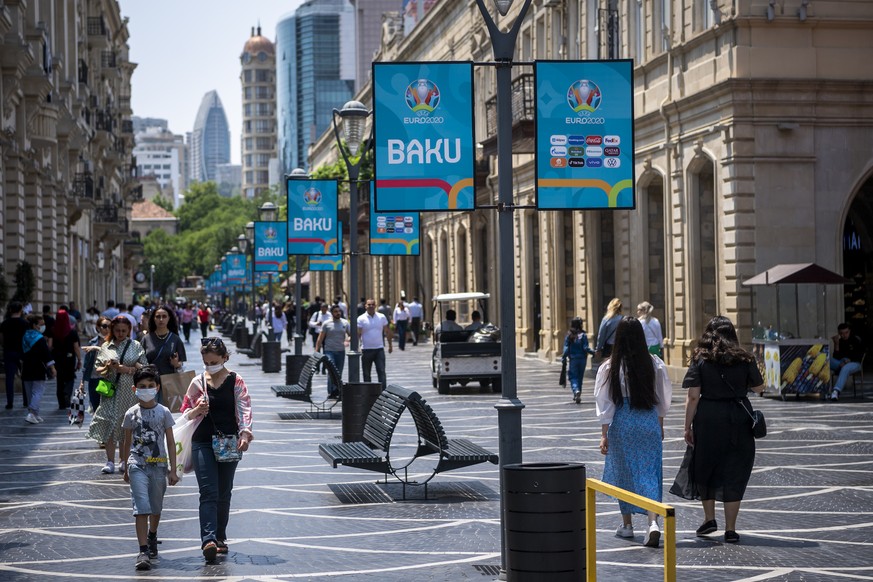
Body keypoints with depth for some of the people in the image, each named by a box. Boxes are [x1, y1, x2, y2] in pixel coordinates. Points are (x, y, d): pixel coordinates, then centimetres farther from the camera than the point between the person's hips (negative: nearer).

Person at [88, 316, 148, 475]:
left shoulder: (135, 346, 7)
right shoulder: (106, 347, 11)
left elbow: (144, 367, 1)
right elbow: (98, 369, 12)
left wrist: (128, 369, -14)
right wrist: (106, 368, -10)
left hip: (129, 391, -1)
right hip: (110, 390, 1)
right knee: (109, 425, -7)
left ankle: (124, 460, 11)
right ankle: (110, 461, -4)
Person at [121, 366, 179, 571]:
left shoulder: (163, 412, 0)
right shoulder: (131, 414, 2)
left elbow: (170, 442, 3)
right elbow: (127, 442, 12)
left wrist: (173, 470, 0)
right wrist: (126, 468, 17)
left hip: (159, 465, 1)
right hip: (137, 465, -1)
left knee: (156, 507, 15)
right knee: (141, 507, -13)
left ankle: (152, 537, 43)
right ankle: (143, 551, -16)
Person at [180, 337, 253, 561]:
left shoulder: (235, 382, 0)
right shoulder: (198, 383, 5)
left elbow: (244, 408, -8)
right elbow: (186, 413, 11)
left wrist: (245, 433, -24)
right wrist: (197, 410, -11)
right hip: (203, 443, 0)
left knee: (224, 493, 9)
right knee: (208, 492, -12)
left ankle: (220, 537, 22)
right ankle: (208, 540, -22)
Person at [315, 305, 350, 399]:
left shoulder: (345, 323, 8)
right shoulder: (326, 324, 1)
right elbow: (320, 338, 2)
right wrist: (316, 351, -5)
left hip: (341, 351, 3)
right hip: (329, 351, -3)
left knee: (339, 373, 6)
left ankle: (335, 392, 14)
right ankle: (332, 391, -18)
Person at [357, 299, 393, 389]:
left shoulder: (382, 317, 4)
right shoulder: (361, 319, -4)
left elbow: (387, 331, 13)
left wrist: (390, 344, 13)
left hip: (379, 349, 1)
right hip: (366, 350, -1)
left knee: (381, 372, -6)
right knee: (367, 374, 8)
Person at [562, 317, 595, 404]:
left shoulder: (569, 335, -4)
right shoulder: (583, 335, -6)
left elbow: (566, 348, -5)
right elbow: (586, 348, -10)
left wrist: (563, 357, 3)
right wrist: (593, 352, 2)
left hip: (573, 359, -1)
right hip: (582, 358, 1)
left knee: (573, 377, 1)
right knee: (580, 377, 13)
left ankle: (576, 390, -26)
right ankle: (577, 396, 19)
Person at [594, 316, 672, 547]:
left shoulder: (610, 367, -10)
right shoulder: (655, 364, -4)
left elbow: (605, 403, -8)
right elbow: (663, 398, 7)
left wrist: (604, 435, -2)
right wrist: (660, 424, 21)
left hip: (621, 424, -1)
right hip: (649, 423, 1)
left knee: (623, 473, 15)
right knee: (649, 474, 1)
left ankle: (627, 524, 25)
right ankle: (653, 522, -17)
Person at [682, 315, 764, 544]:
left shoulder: (700, 360, -3)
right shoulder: (744, 359, 1)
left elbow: (693, 396, -6)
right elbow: (758, 388, 10)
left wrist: (688, 426, -1)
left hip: (708, 420, -1)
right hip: (738, 421, 1)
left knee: (705, 468, 18)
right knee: (734, 473, 6)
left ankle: (709, 518, 20)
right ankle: (730, 529, 6)